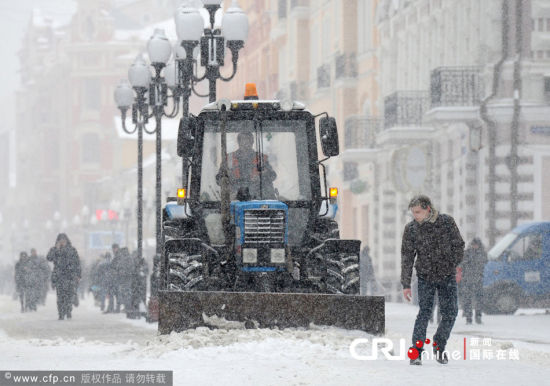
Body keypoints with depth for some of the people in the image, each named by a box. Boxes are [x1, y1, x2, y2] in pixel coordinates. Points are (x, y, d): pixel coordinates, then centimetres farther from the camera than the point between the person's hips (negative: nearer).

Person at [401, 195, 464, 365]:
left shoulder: (446, 222, -5)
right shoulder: (411, 229, -4)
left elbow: (458, 245, 5)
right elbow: (407, 257, -2)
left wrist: (454, 266, -1)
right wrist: (406, 284, -4)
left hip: (447, 276, 1)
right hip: (425, 277, -1)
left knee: (450, 313, -2)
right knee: (425, 312, -12)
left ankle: (439, 345, 20)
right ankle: (416, 352, -7)